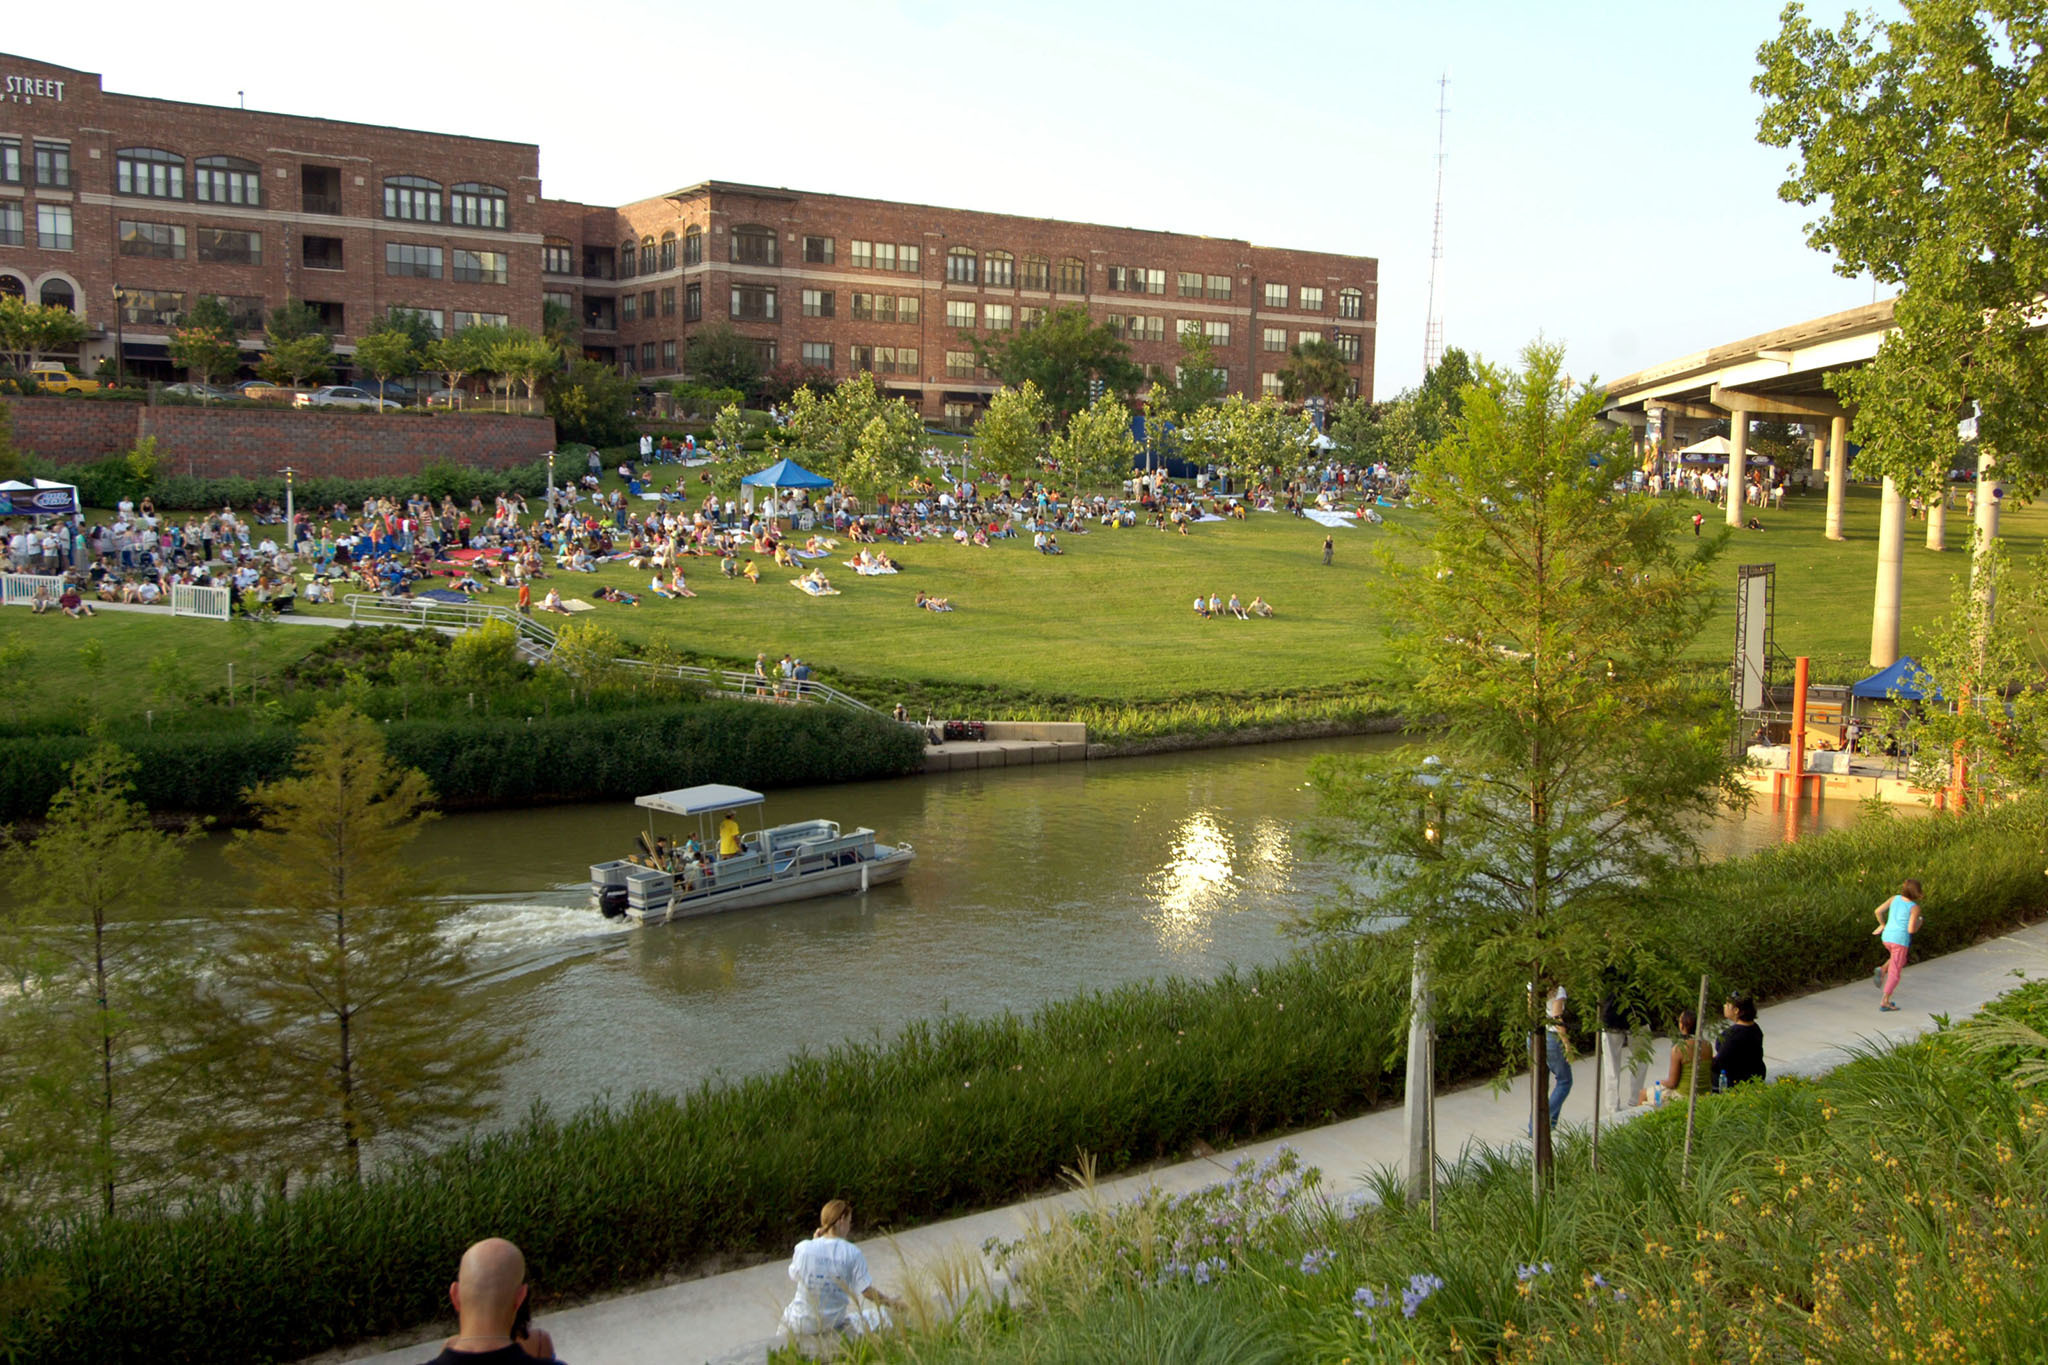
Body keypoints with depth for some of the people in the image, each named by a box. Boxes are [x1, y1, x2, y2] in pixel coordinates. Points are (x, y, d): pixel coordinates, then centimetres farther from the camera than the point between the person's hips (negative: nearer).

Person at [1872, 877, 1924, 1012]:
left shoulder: (1895, 899, 1)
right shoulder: (1915, 907, -13)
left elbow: (1878, 911, -1)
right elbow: (1911, 929, -16)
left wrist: (1882, 925, 15)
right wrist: (1919, 924, 5)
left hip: (1886, 938, 6)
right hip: (1900, 940, -6)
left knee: (1900, 961, 33)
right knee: (1894, 973, 6)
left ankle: (1882, 971, 6)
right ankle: (1885, 1002, 6)